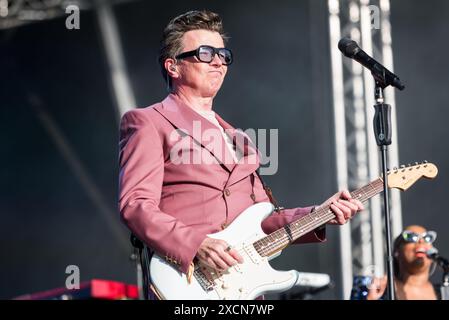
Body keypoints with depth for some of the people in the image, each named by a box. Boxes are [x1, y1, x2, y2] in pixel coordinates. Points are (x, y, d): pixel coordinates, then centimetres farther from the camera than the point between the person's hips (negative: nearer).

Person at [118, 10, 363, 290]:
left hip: (245, 282, 6)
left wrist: (319, 215, 6)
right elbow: (135, 204, -8)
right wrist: (196, 245, -20)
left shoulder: (236, 138, 23)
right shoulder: (147, 122, 3)